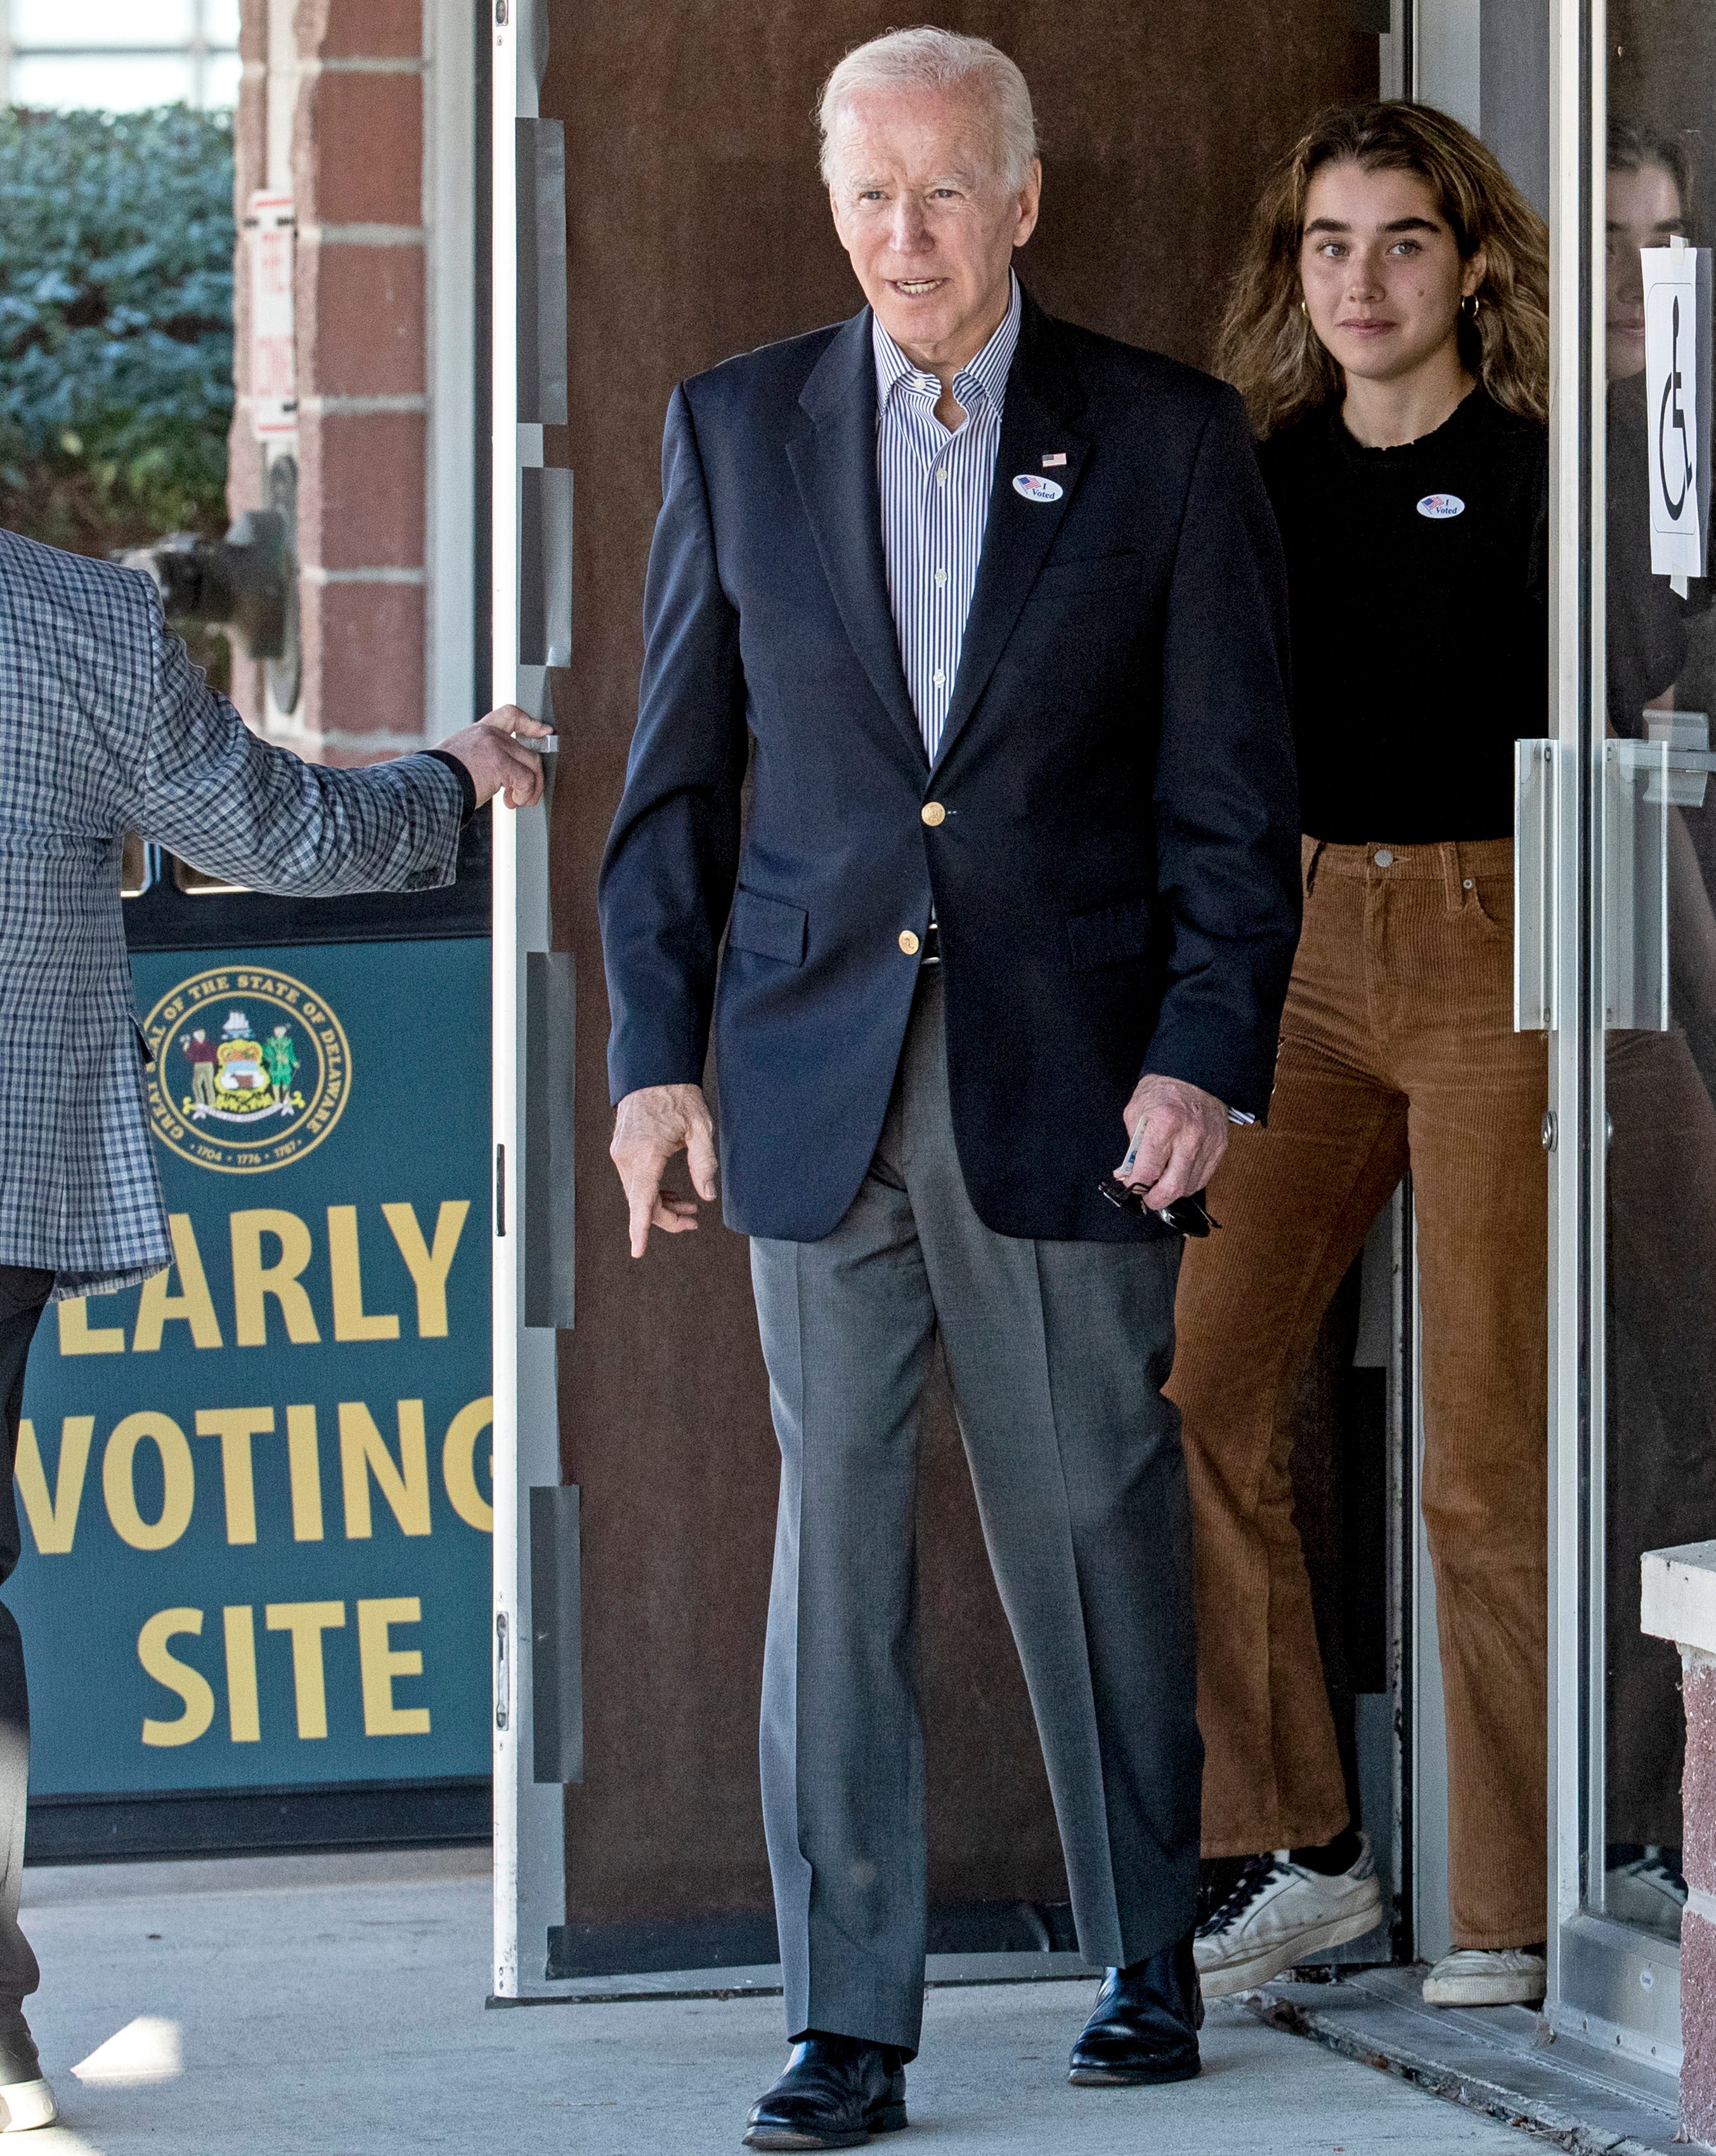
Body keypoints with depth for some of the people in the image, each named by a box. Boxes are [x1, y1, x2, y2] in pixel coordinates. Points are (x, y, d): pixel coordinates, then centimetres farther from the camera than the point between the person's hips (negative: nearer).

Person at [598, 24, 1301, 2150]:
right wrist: (656, 1054, 3)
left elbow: (1234, 787, 2)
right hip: (819, 1084, 1)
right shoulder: (735, 428, 8)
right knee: (832, 1534, -1)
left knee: (1099, 1524, 5)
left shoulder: (1168, 440, 3)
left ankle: (1148, 1963, 21)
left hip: (1067, 1090, -1)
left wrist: (1206, 1054, -8)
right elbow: (677, 772, 10)